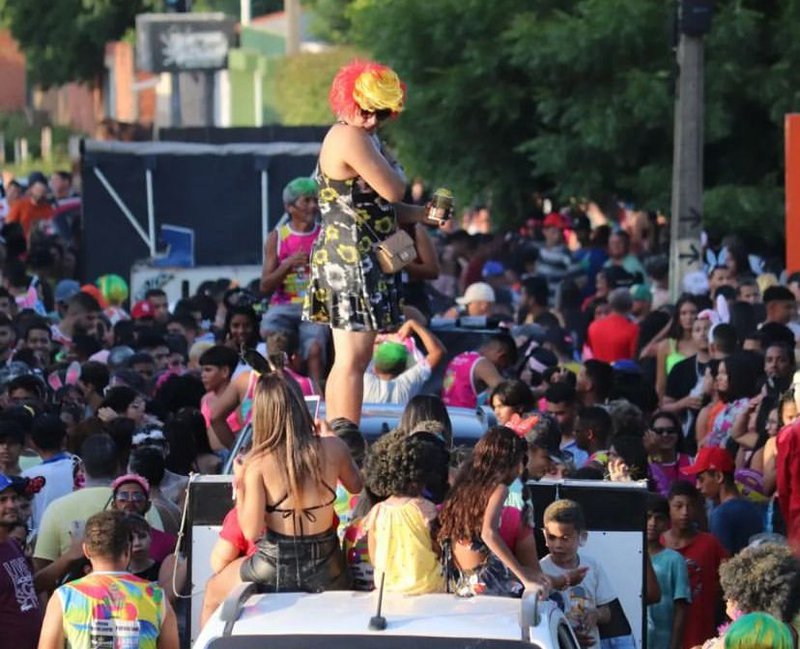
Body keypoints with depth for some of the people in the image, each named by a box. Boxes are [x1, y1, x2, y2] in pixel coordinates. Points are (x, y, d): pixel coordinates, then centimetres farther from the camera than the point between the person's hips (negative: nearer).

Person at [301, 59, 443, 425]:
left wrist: (422, 214, 10)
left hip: (354, 262, 11)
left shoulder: (359, 137, 19)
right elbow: (393, 190, -17)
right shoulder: (350, 138, -14)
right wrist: (391, 164, 4)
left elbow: (376, 205, 22)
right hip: (352, 261, -11)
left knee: (348, 359, 13)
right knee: (353, 358, -11)